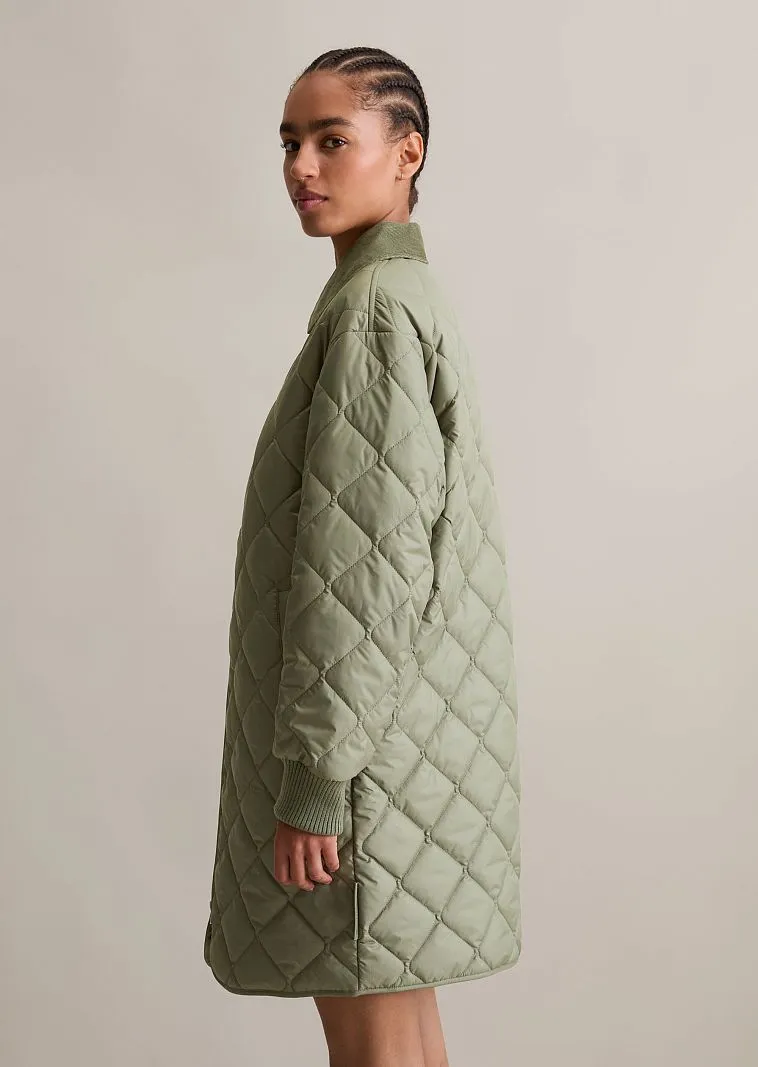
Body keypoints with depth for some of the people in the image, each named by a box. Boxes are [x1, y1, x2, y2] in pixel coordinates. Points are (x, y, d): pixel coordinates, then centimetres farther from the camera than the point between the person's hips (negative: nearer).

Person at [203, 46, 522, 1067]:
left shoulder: (374, 309, -16)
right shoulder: (414, 300, 15)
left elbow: (363, 569, -22)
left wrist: (311, 781, -19)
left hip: (366, 750, -10)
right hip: (398, 734, 10)